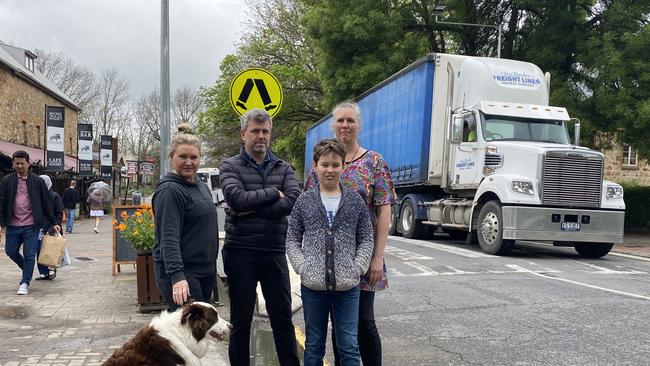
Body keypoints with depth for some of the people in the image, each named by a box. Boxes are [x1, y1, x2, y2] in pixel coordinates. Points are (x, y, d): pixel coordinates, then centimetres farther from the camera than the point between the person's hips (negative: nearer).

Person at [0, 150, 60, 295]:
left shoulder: (37, 181, 0)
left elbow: (46, 203, 4)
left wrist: (53, 222, 5)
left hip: (31, 225, -3)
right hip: (13, 225, 3)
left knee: (29, 255, -1)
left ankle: (25, 283, 11)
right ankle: (27, 270, 36)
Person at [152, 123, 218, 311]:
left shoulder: (201, 186, 14)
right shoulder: (169, 191, -13)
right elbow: (168, 237, -22)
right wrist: (176, 276, -31)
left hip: (205, 271, 9)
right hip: (180, 274, -9)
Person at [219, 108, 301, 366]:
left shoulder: (283, 168, 9)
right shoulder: (230, 166, 2)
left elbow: (294, 202, -10)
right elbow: (237, 199, -18)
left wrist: (251, 209, -15)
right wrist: (273, 193, -8)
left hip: (275, 252, 2)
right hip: (240, 252, -2)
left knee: (283, 318, 10)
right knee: (241, 320, 10)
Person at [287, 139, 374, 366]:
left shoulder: (355, 201, 3)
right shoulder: (304, 201, 3)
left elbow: (367, 238, 6)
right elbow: (292, 240, 6)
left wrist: (357, 268, -6)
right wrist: (303, 268, -6)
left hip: (347, 286, 0)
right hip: (313, 285, 0)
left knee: (349, 346, 6)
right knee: (314, 345, 14)